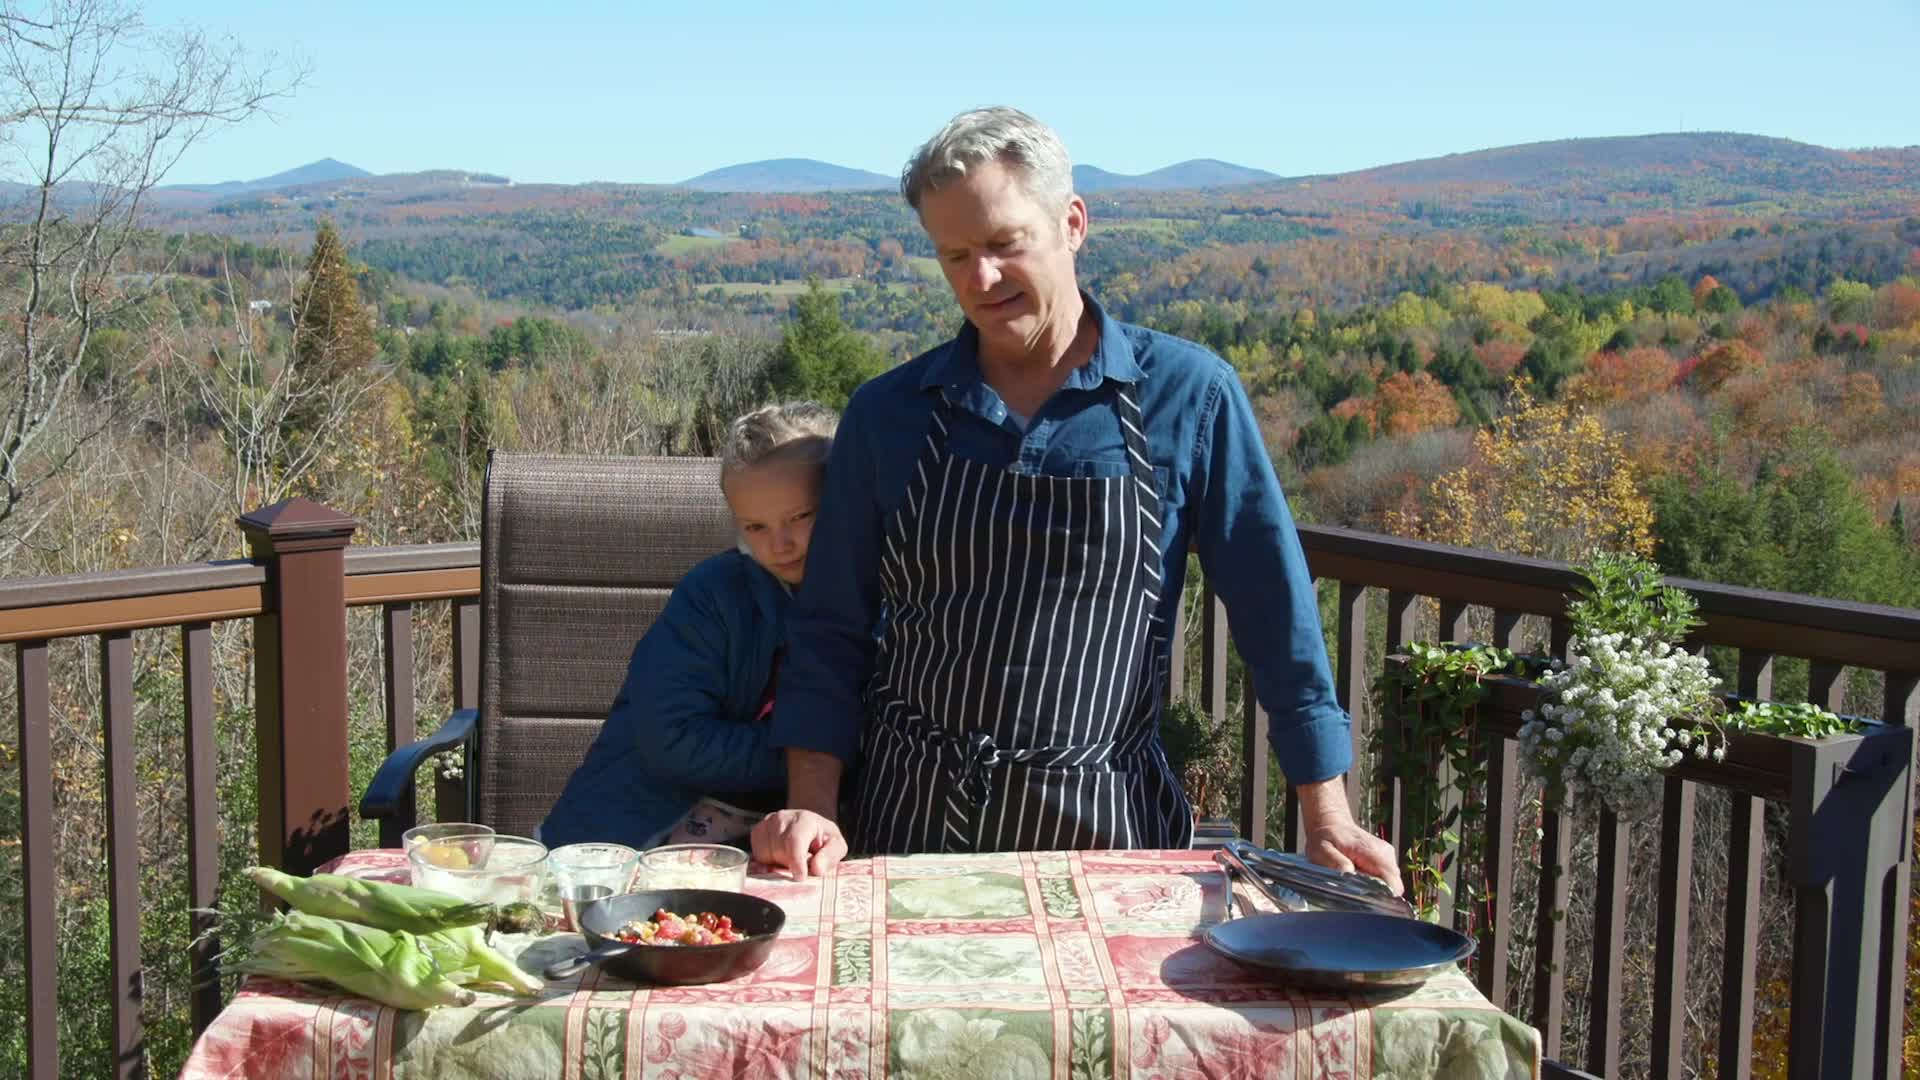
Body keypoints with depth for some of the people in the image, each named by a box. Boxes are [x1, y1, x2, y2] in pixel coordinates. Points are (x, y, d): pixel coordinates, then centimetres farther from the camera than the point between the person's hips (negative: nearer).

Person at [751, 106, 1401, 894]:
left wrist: (1328, 820, -3)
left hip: (1102, 829, -1)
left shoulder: (1190, 399, -5)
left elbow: (1276, 613, -2)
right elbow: (831, 631, 4)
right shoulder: (887, 415, 0)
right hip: (909, 820, 1)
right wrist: (815, 810, -7)